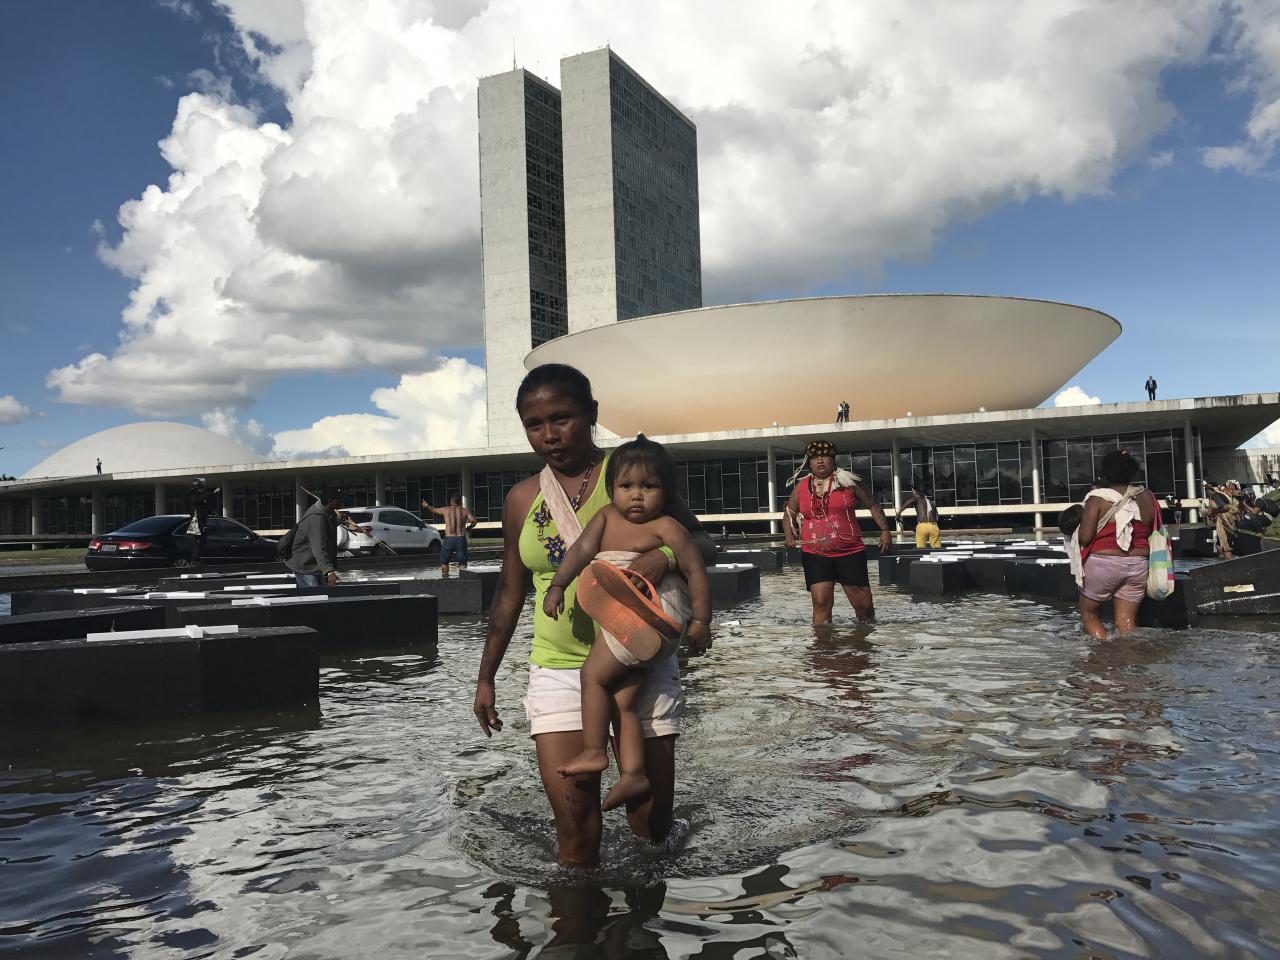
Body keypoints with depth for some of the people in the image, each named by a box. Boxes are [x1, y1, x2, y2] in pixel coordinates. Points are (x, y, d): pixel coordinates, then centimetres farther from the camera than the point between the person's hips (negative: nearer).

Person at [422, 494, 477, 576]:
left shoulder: (445, 510, 5)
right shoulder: (465, 510, 5)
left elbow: (434, 509, 23)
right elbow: (474, 521, -6)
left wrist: (427, 506, 44)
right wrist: (468, 528, 14)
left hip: (449, 539, 0)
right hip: (461, 539, 0)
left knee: (444, 561, 15)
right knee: (462, 563, 3)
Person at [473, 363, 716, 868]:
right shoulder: (522, 499, 5)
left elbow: (704, 543, 0)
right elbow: (509, 593, 14)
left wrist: (664, 556, -23)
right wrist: (485, 678, 16)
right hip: (559, 670, 2)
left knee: (653, 825, 7)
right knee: (574, 825, -8)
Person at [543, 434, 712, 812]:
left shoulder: (665, 527, -6)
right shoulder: (607, 516, 12)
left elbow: (696, 570, -5)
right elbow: (582, 550, 3)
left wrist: (701, 621, -7)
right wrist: (557, 585, -10)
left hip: (649, 613, -7)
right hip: (620, 624, 8)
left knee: (594, 674, -9)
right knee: (622, 699, 6)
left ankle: (592, 752, 1)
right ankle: (632, 773, 9)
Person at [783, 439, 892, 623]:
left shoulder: (848, 482, 2)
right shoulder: (801, 487, 8)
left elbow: (873, 505, 9)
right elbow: (789, 514, 17)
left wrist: (884, 530, 0)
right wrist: (789, 535, -1)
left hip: (850, 553, -1)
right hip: (815, 555, 1)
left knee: (863, 604, 1)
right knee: (821, 603, -9)